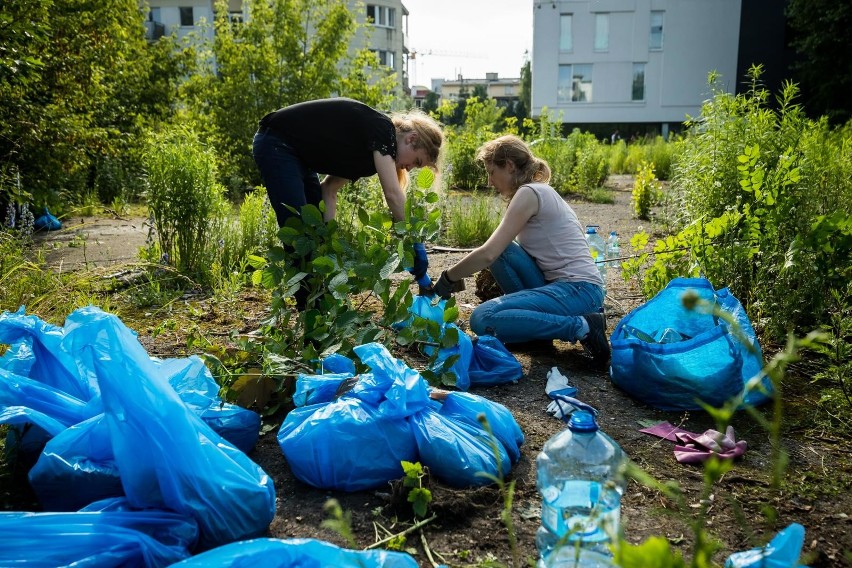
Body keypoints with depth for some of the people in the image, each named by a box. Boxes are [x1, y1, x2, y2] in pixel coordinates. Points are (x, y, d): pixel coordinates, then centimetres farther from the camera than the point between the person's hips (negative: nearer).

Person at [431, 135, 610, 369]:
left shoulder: (529, 193, -11)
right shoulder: (539, 192, 18)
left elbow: (487, 254, -18)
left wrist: (448, 278, -4)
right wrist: (460, 274, 16)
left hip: (579, 290, -9)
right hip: (562, 284, 9)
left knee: (483, 319, -22)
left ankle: (582, 326, -12)